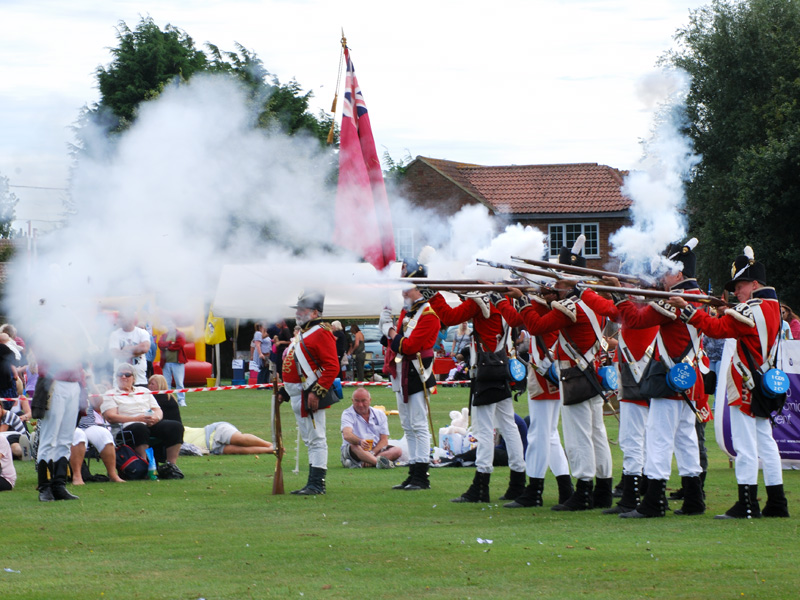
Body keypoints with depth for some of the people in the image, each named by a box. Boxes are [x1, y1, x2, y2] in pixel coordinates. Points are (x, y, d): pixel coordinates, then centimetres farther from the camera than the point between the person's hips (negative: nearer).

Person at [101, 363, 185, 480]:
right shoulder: (110, 395, 13)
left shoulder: (144, 392, 29)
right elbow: (111, 417, -3)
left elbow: (158, 410, 21)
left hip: (152, 425, 5)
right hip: (128, 426, -5)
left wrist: (156, 417, -7)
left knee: (175, 426, -22)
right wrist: (138, 418, -14)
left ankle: (171, 465, -25)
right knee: (140, 428, -41)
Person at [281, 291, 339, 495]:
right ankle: (313, 483, 16)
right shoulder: (302, 333, 20)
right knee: (309, 440, 12)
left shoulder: (321, 333, -11)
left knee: (316, 439, -8)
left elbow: (332, 367, -20)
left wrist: (317, 392, -24)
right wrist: (285, 388, 22)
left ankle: (317, 484, -8)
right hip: (297, 394, 10)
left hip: (310, 395, -10)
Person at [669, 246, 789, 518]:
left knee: (745, 447, -7)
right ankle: (776, 503, 13)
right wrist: (728, 313, 4)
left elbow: (717, 328, -20)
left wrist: (686, 309, -20)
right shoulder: (772, 307, 12)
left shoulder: (751, 311, -16)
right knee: (766, 444, 11)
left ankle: (747, 504, -7)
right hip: (763, 388, 9)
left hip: (746, 388, -9)